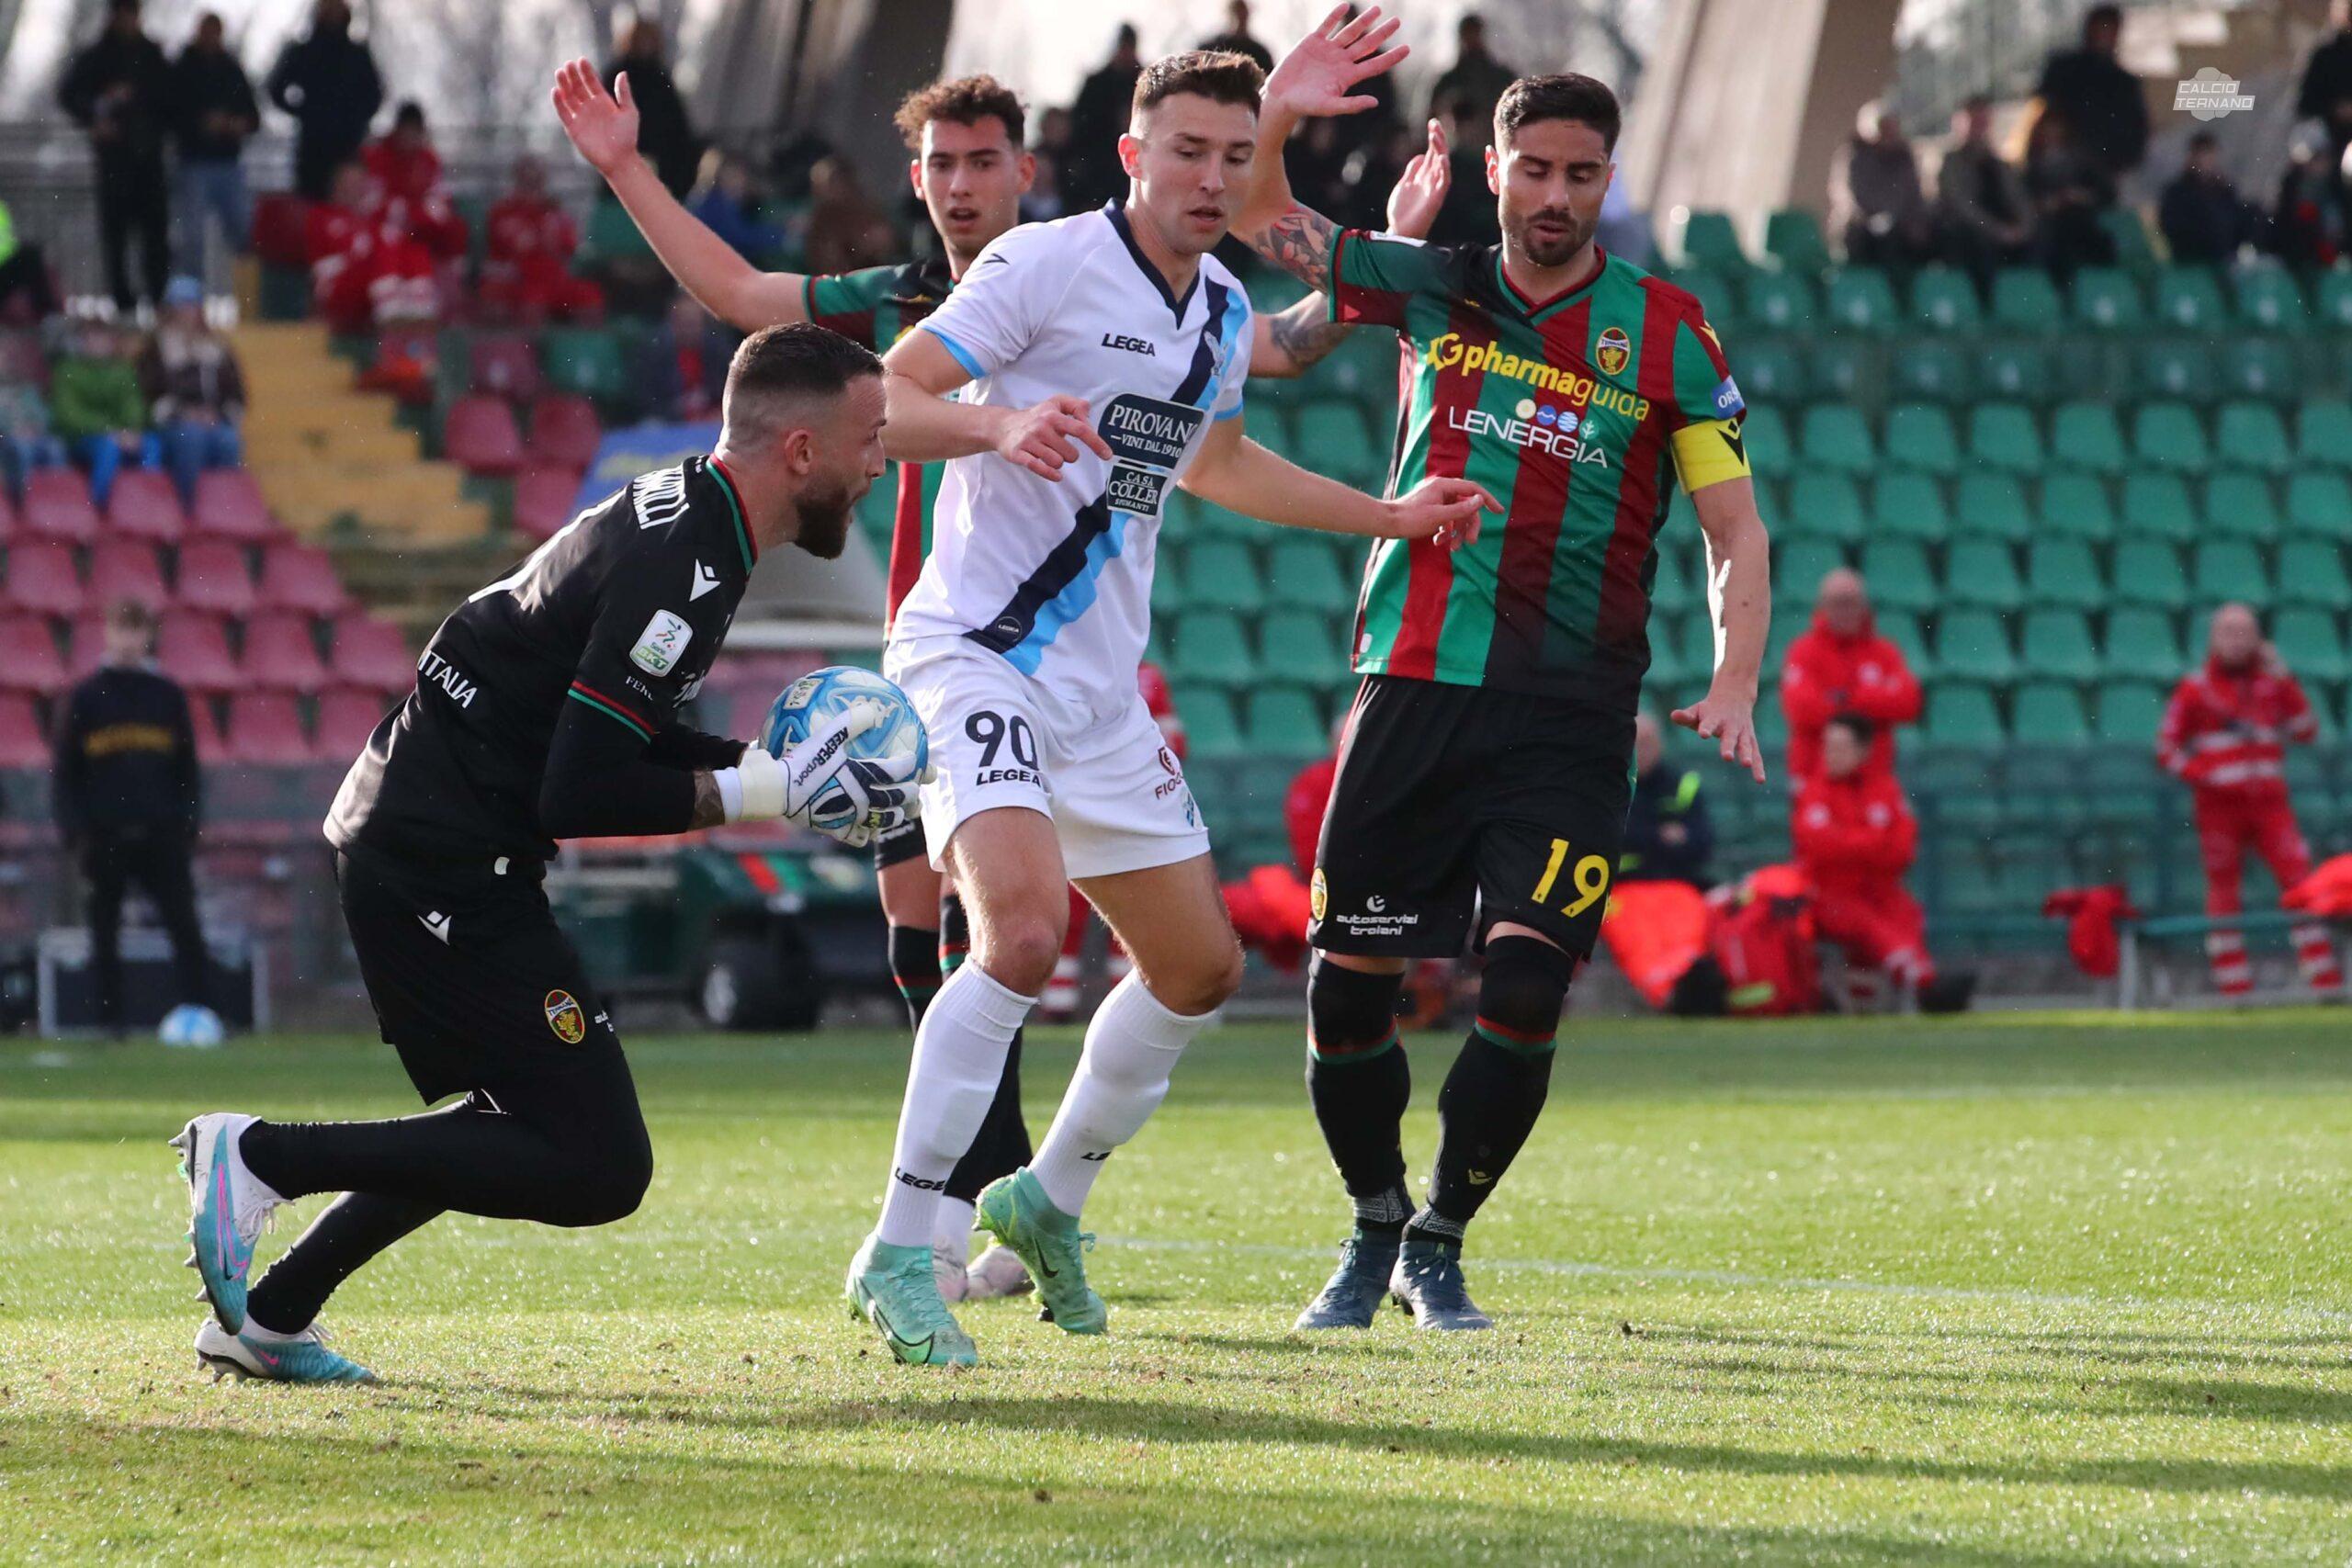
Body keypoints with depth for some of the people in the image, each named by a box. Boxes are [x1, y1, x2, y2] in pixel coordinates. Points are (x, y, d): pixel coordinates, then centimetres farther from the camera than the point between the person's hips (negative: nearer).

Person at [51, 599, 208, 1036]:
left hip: (161, 835, 1)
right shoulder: (85, 697, 5)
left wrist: (187, 826, 4)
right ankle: (110, 1021, 8)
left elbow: (187, 770, 13)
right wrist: (75, 833, -5)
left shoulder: (168, 695, 9)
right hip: (104, 836, 0)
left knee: (185, 929, -9)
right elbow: (64, 775, 5)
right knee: (105, 937, 2)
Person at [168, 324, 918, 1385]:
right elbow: (580, 795, -22)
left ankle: (266, 1316, 21)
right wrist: (767, 795, -16)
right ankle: (262, 1156, -9)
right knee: (597, 1169, -10)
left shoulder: (678, 512, 12)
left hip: (400, 833, 11)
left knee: (533, 1125, 23)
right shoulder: (684, 568, -19)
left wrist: (780, 765, 11)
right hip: (445, 863, -11)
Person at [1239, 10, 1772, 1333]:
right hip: (1415, 691, 2)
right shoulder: (1437, 293, 7)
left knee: (1525, 986, -15)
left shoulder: (1665, 331, 1)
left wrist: (1734, 686, -15)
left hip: (1571, 723, -2)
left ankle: (1440, 1246, 5)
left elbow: (1738, 532, 1)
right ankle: (1375, 1227, 23)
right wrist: (1279, 114, -6)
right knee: (1348, 988, -1)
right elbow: (1260, 217, 14)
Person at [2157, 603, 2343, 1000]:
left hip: (2270, 802, 2)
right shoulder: (2195, 688, 2)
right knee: (2224, 893, -1)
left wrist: (2285, 680, -1)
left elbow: (2306, 733, 5)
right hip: (2218, 803, -2)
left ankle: (2324, 979, -8)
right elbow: (2167, 747, 2)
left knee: (2300, 883, -8)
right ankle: (2233, 986, 3)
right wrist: (2202, 776, -13)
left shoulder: (2272, 682, 11)